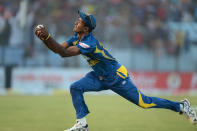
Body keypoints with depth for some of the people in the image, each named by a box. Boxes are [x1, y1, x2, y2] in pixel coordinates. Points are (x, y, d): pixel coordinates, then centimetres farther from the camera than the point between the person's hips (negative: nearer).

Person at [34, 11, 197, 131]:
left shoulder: (89, 43, -33)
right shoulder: (77, 38, -5)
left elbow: (64, 53, -41)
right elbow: (58, 48, -6)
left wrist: (47, 36, -44)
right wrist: (45, 38, -23)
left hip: (118, 77, -8)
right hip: (100, 77, 8)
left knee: (144, 102, -1)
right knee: (75, 88, -10)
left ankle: (180, 106, 15)